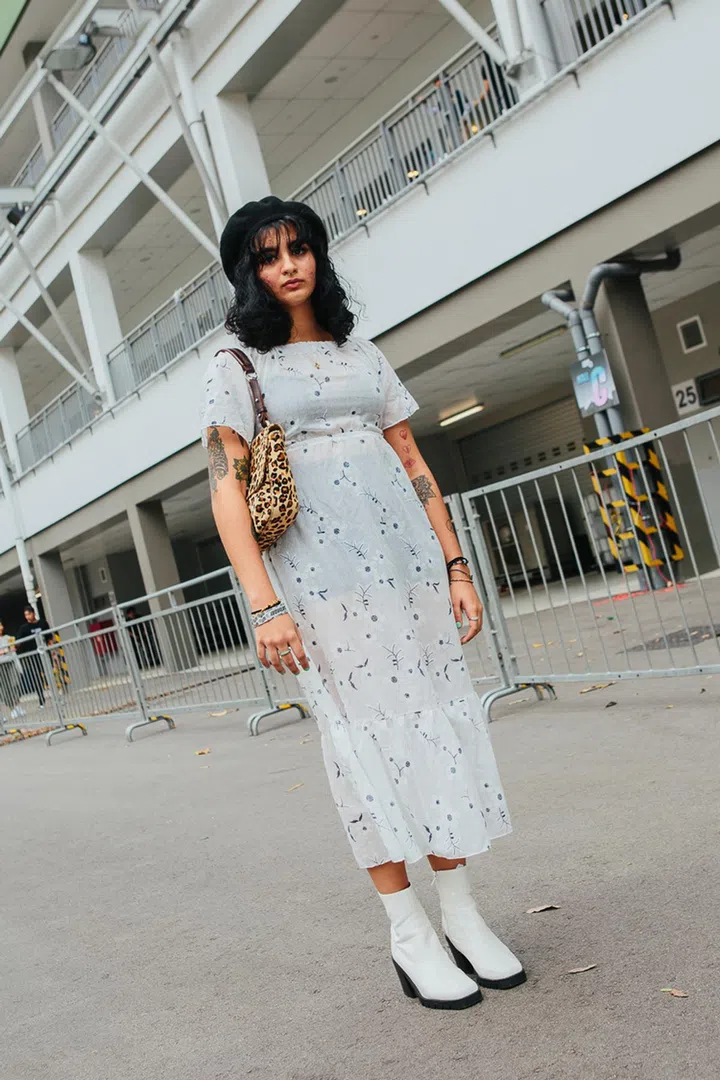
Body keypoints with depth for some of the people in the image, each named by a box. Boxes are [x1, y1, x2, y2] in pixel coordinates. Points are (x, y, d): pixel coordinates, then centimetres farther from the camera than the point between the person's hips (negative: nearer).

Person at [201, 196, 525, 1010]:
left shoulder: (362, 355, 17)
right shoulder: (236, 368, 5)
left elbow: (413, 465, 15)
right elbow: (227, 489, -4)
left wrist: (455, 565, 9)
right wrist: (264, 605, -14)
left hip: (407, 561, 4)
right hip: (320, 575, -4)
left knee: (441, 719, 3)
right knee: (367, 733, -4)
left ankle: (462, 915, 14)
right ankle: (408, 933, 7)